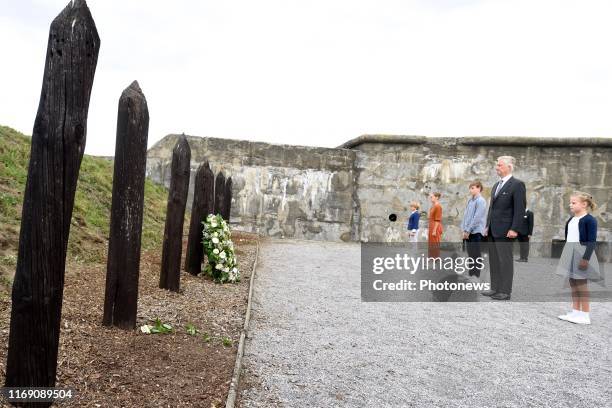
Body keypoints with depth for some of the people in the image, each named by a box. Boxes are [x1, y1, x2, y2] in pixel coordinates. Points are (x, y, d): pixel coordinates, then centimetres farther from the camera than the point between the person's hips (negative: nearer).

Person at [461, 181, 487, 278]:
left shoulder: (481, 201, -10)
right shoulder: (470, 200, 11)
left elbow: (477, 218, -16)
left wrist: (468, 230, -14)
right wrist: (464, 229, 6)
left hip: (476, 232, -7)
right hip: (469, 232, 7)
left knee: (476, 255, -2)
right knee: (470, 255, 14)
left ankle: (476, 275, 5)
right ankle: (471, 274, 22)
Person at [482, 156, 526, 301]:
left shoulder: (517, 185, -7)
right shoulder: (496, 185, 18)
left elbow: (520, 208, -12)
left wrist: (514, 229, -17)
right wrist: (487, 226, 16)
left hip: (505, 230, -8)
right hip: (493, 230, 8)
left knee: (505, 260, -2)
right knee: (493, 260, 10)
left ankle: (505, 291, 4)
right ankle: (495, 288, 18)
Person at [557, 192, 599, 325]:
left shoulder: (589, 220, -11)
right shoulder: (571, 220, 13)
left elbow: (592, 241, -16)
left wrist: (586, 258, -22)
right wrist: (565, 255, 20)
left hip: (581, 254, -8)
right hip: (570, 254, 8)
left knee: (581, 283, -3)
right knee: (572, 282, 12)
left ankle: (585, 315, 7)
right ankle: (575, 312, 21)